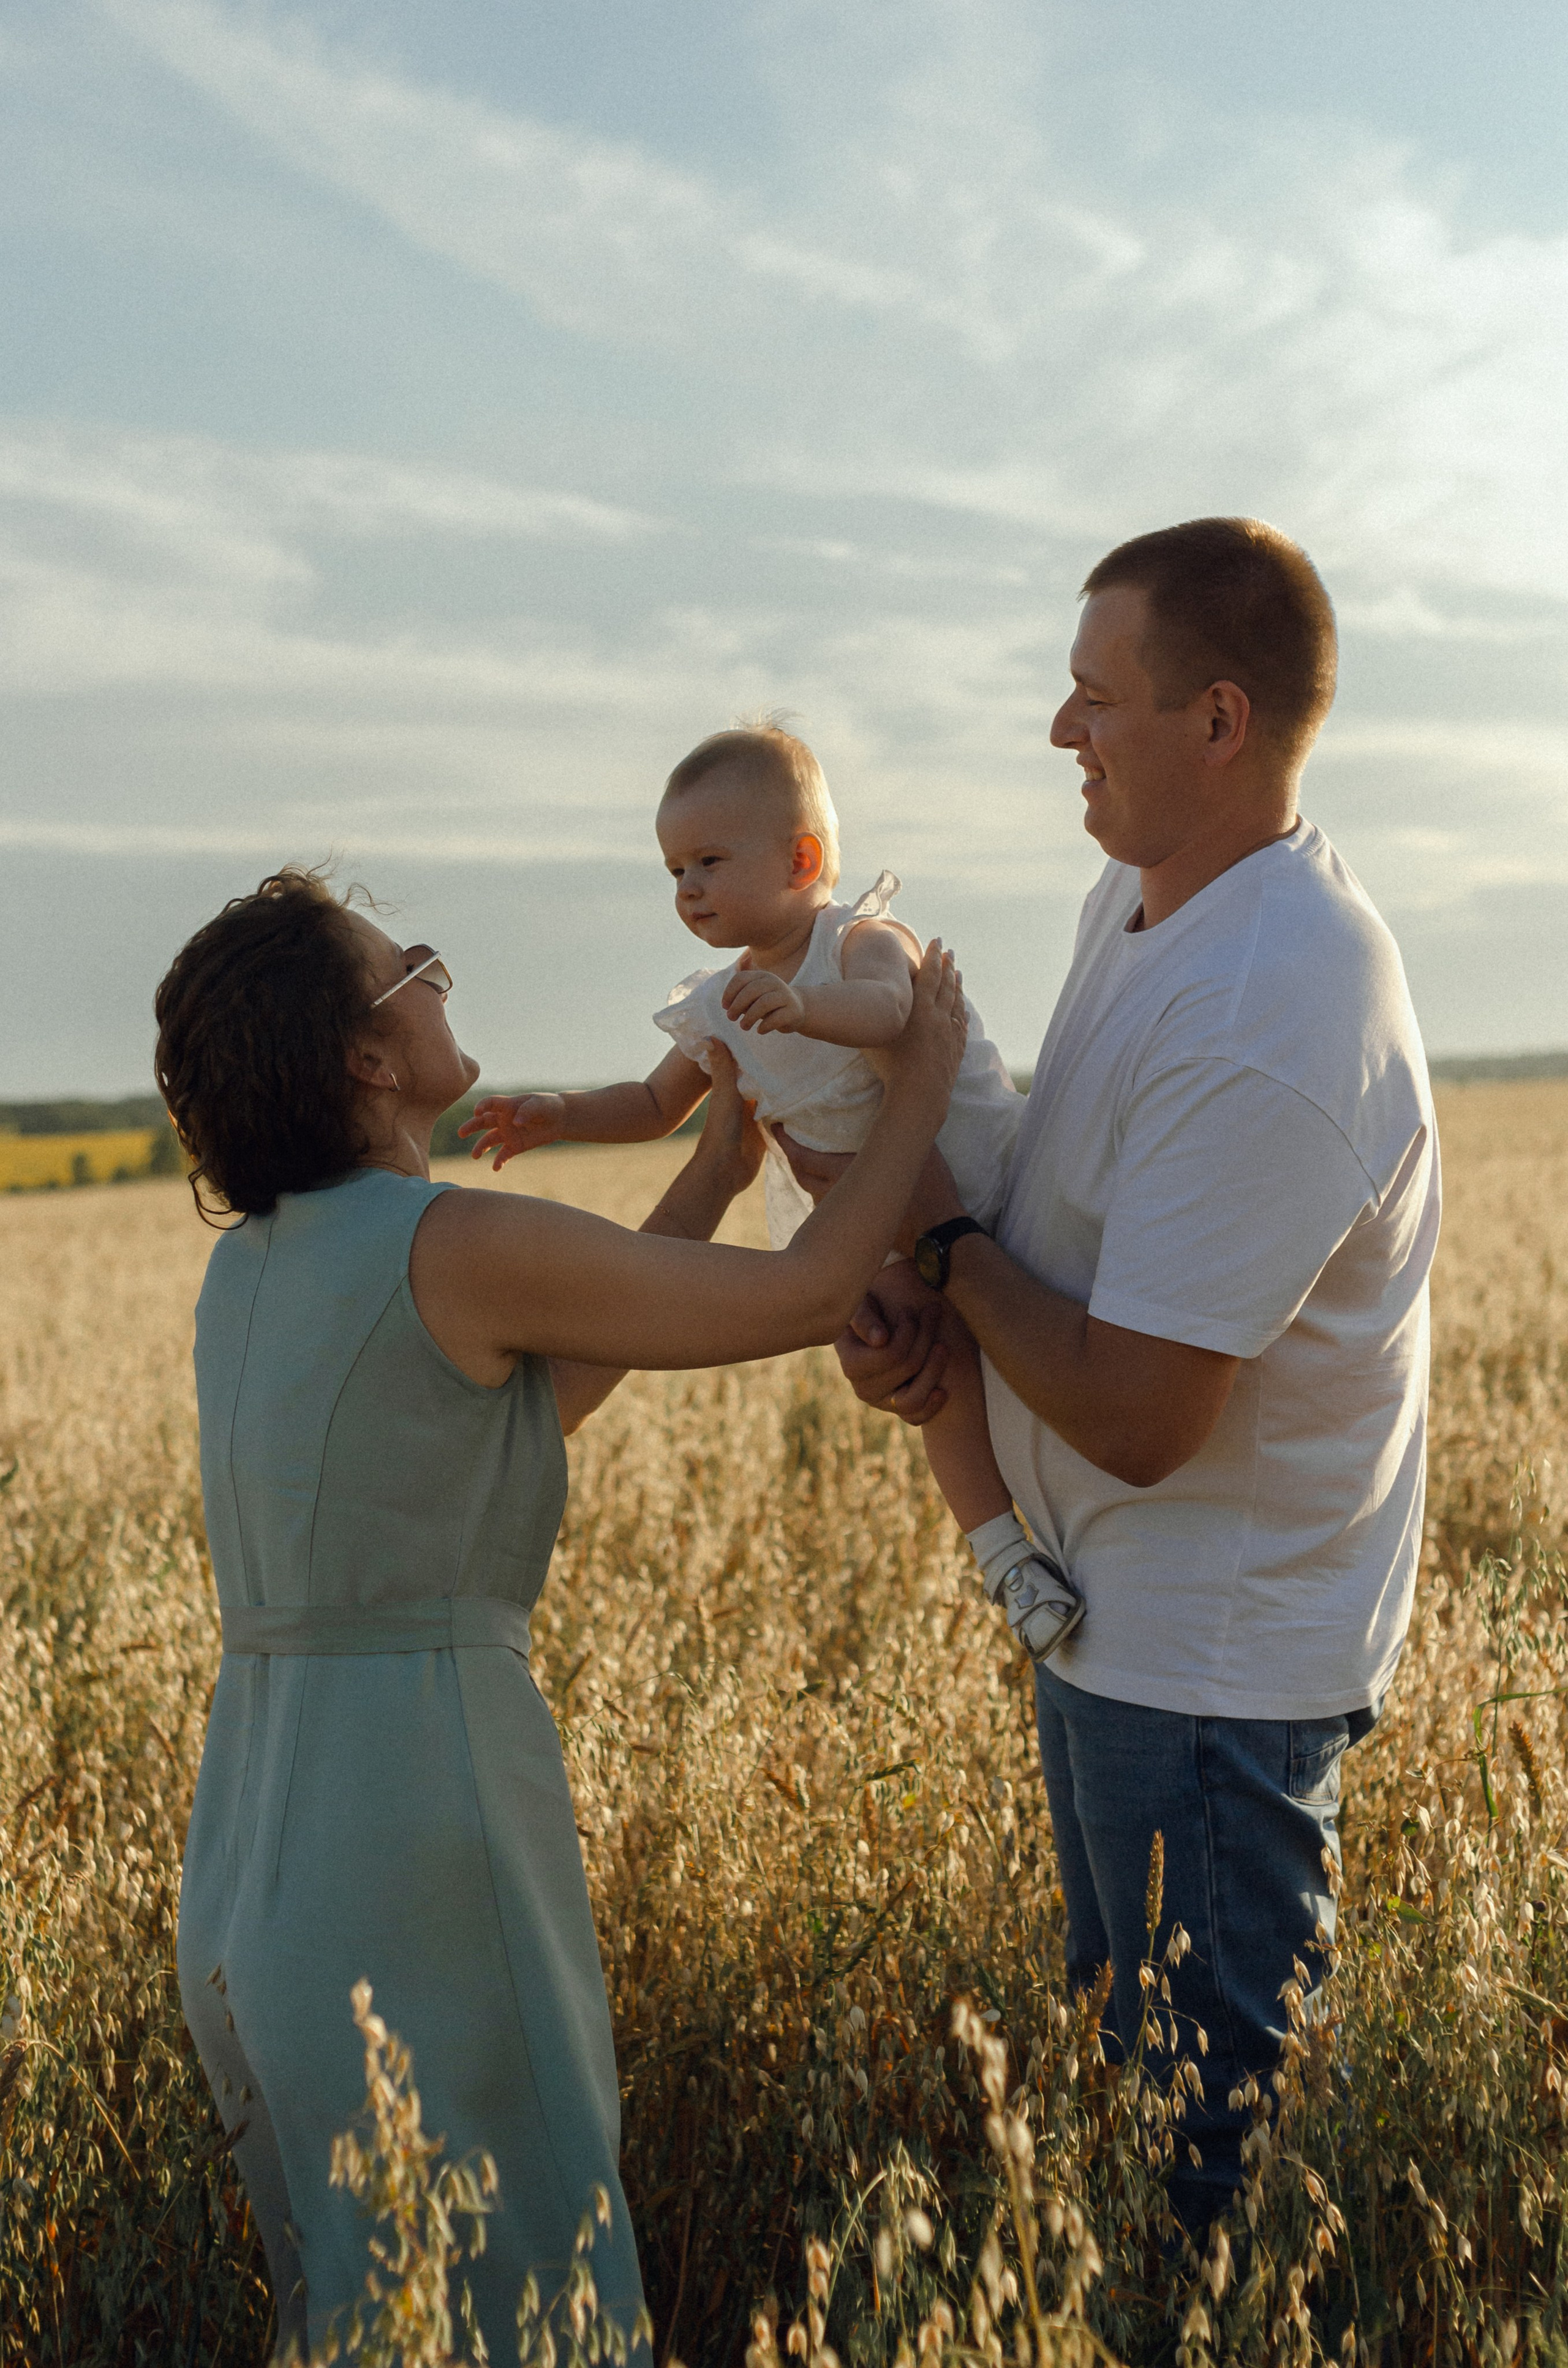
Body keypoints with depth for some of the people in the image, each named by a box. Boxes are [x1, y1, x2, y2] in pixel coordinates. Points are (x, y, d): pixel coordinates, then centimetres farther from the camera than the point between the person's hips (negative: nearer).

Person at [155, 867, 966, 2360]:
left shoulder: (248, 1266, 10)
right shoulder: (453, 1247, -15)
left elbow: (543, 1393, 19)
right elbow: (809, 1299, -8)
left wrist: (713, 1171, 21)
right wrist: (921, 1084, 6)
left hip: (248, 1856, 8)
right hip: (417, 1834, -8)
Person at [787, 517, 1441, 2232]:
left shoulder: (1268, 1032, -30)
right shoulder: (1138, 903, 2)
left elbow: (1136, 1419, -28)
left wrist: (913, 1209, -17)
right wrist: (915, 1291, -7)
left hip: (1212, 1664, -10)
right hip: (1115, 1612, 10)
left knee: (1217, 2131, 7)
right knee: (1120, 2041, 25)